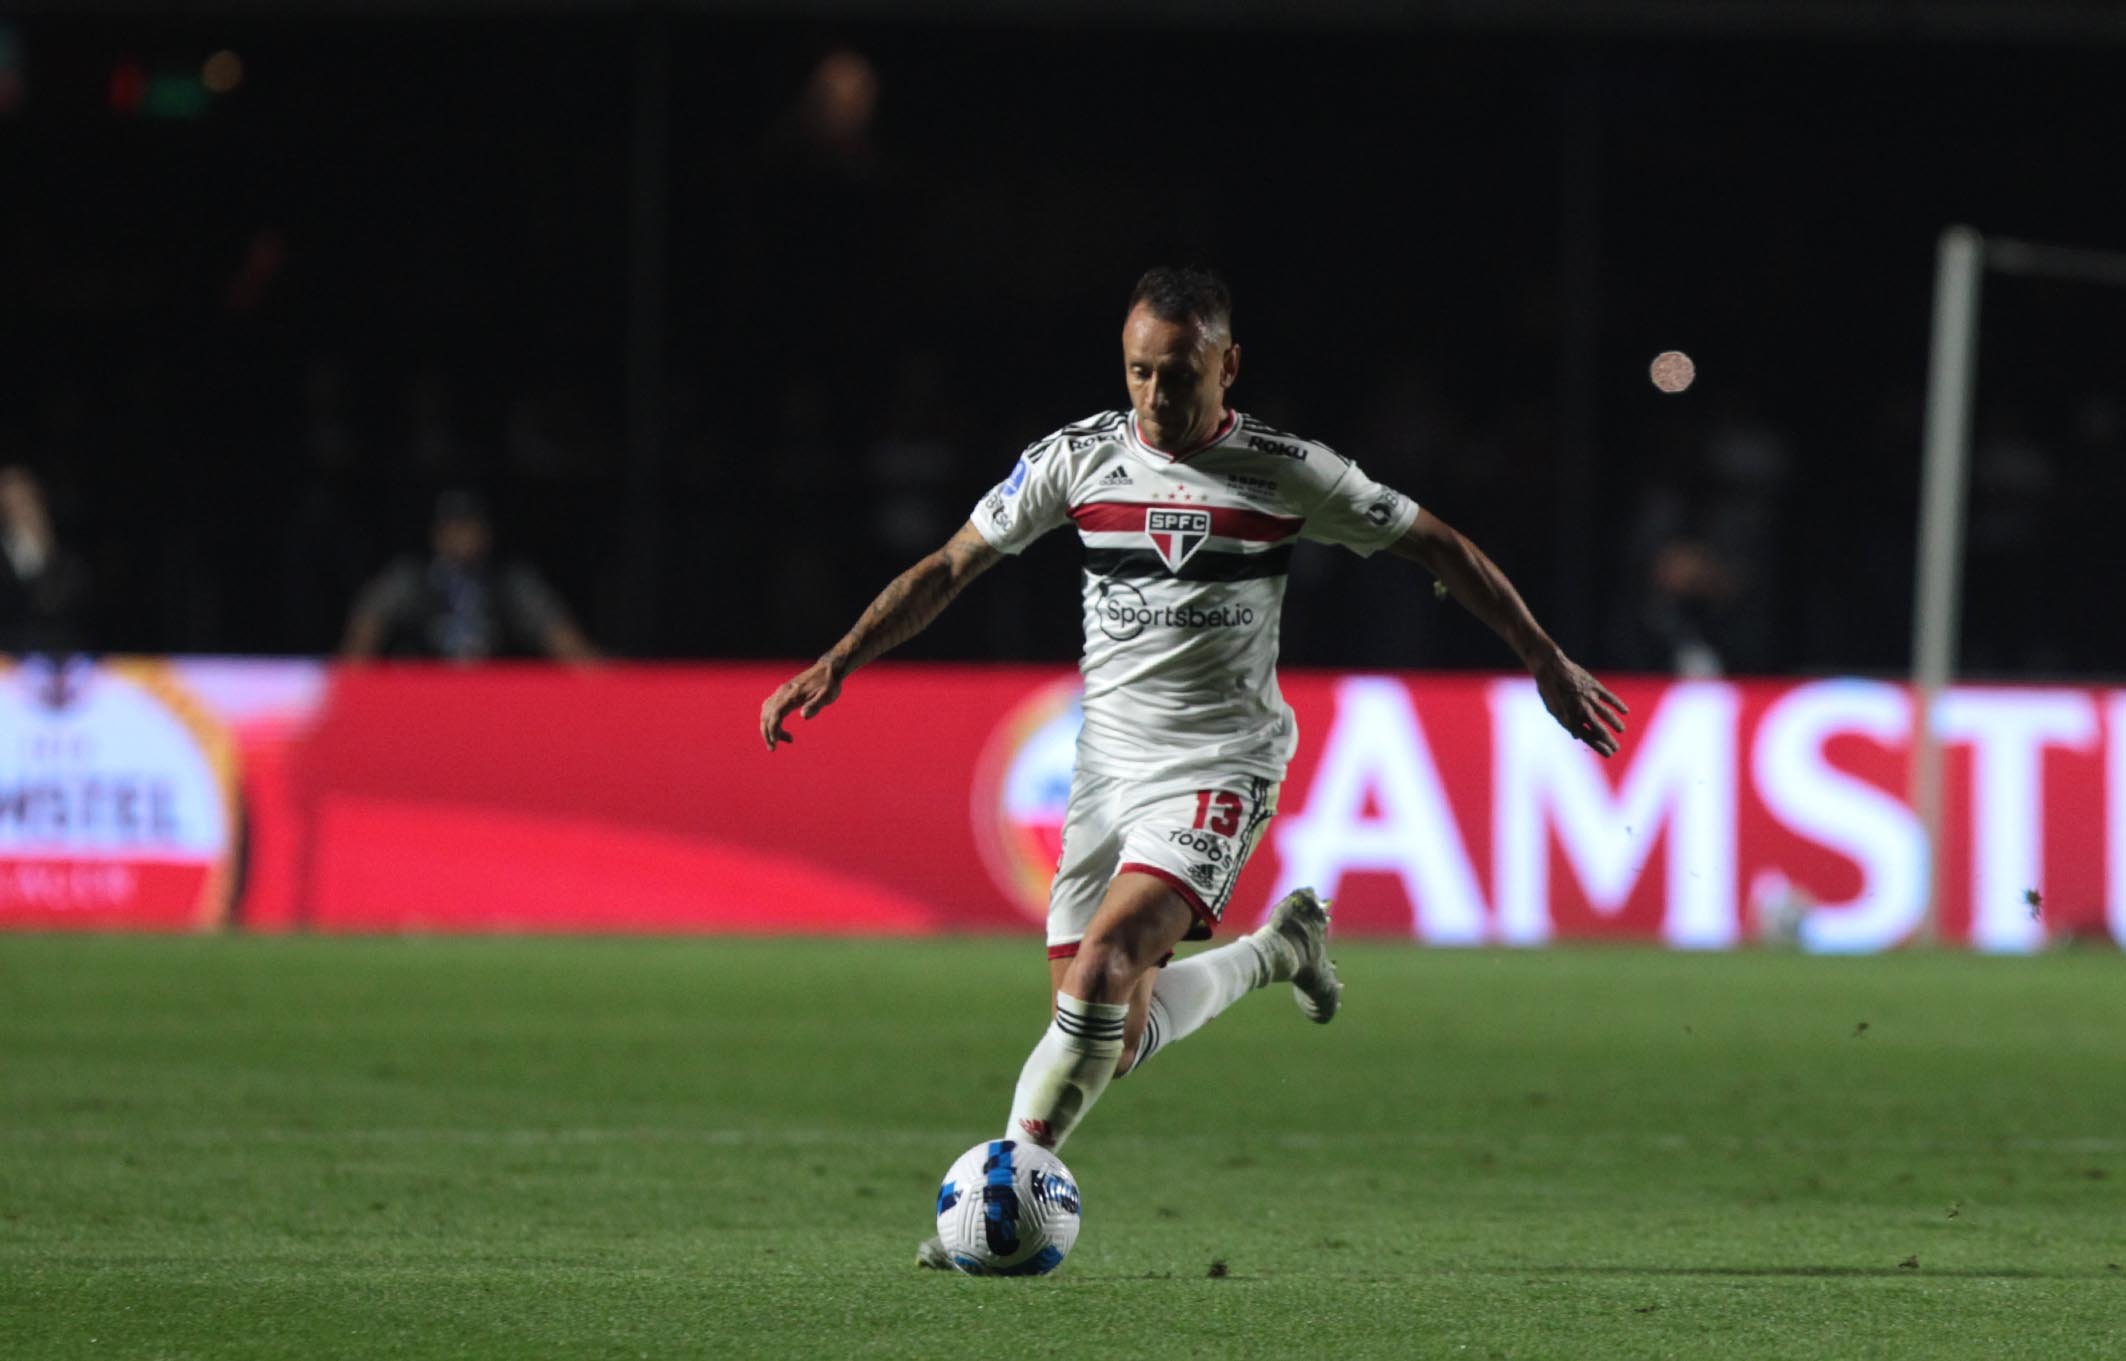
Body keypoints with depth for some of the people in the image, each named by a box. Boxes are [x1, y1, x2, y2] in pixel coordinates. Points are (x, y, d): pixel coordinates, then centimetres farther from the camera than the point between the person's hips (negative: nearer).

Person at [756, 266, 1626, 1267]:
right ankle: (1277, 949, 30)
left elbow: (1441, 549, 5)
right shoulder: (1079, 458, 1)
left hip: (1219, 766, -4)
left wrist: (1548, 664, 7)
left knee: (1106, 964, -26)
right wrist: (836, 664, 0)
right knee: (1111, 1035, 2)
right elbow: (951, 566, 8)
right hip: (1108, 762, 4)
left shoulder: (1286, 473, -5)